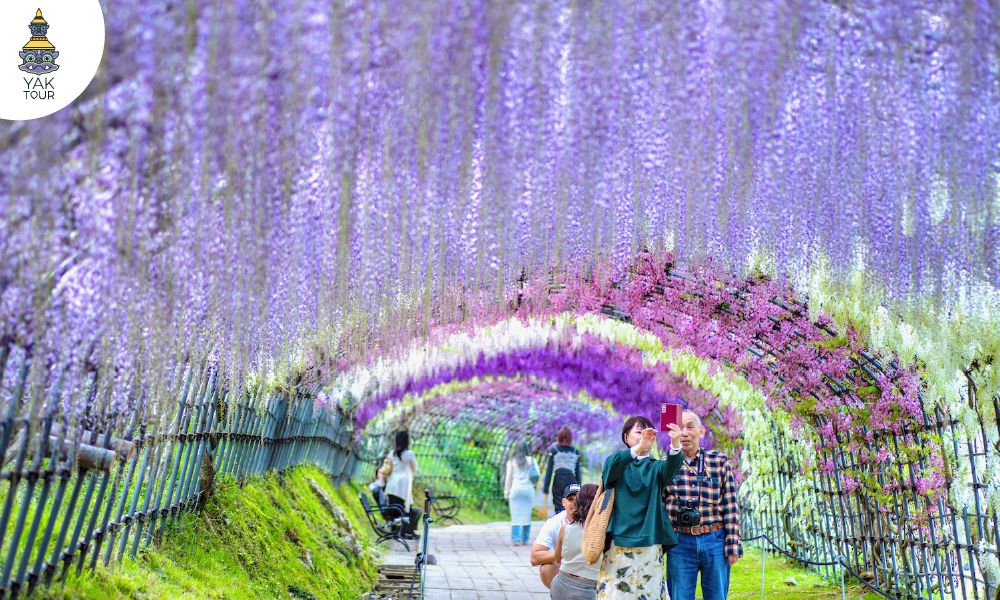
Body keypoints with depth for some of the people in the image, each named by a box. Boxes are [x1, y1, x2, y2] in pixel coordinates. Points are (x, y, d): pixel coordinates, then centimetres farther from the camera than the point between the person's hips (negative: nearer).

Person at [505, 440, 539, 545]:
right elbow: (537, 474, -3)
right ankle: (524, 540, 9)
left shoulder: (511, 461, 4)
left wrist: (506, 491, 4)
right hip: (528, 489, 1)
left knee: (516, 516, -1)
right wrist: (533, 483, 13)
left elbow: (509, 478, 1)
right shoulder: (531, 460, 5)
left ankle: (516, 539, -10)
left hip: (516, 489, 0)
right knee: (527, 516, 7)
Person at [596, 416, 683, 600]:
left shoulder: (655, 467, 10)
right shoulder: (617, 463, 6)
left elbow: (671, 467, -13)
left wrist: (675, 445, -35)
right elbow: (612, 464, -19)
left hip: (649, 544, 2)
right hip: (619, 543, -2)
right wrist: (638, 447, -37)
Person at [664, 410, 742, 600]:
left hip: (715, 541, 0)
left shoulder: (720, 461, 2)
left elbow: (730, 505, 2)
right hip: (680, 542, 0)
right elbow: (658, 506, 8)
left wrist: (733, 544, -1)